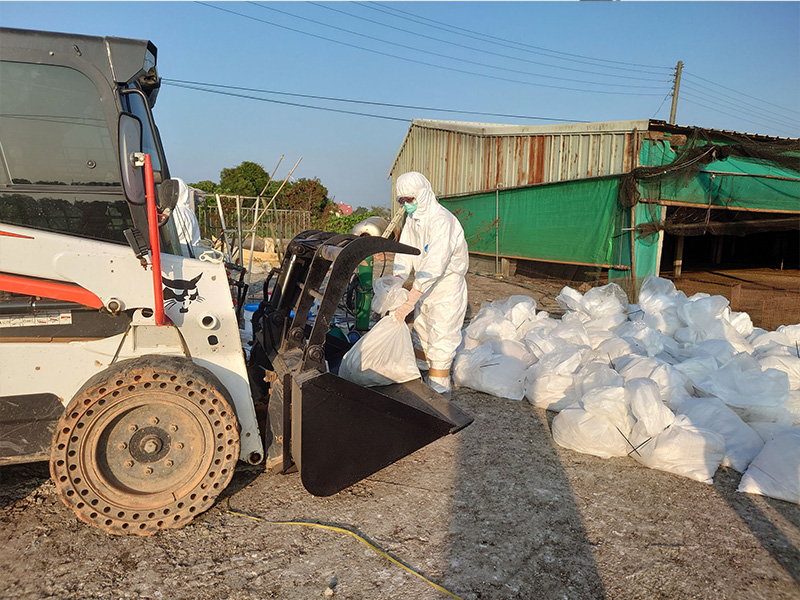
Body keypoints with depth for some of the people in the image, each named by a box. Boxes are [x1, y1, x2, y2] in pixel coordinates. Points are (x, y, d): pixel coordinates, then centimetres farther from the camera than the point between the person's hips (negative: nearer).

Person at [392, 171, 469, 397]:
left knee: (441, 338, -5)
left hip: (446, 287, -9)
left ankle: (439, 387, 4)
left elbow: (434, 265, -35)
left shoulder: (442, 220, -26)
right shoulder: (412, 218, 4)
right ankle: (432, 371, 36)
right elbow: (405, 252, -3)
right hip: (424, 286, 9)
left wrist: (410, 300, -39)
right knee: (424, 332, 19)